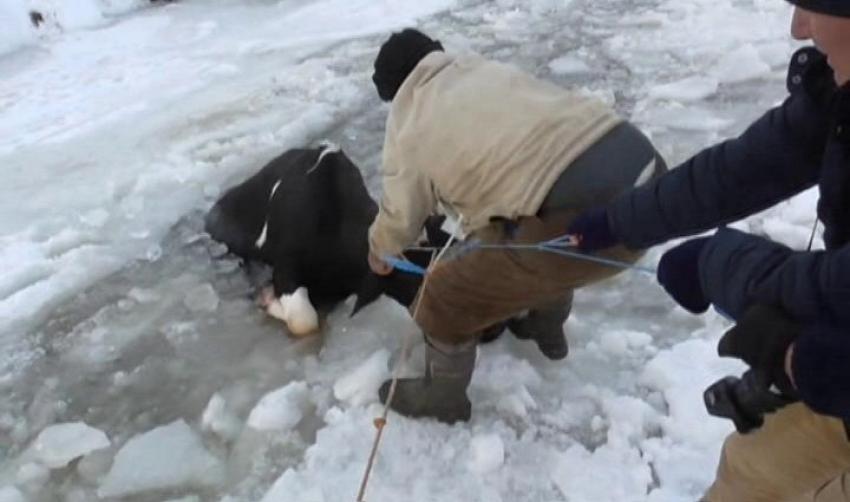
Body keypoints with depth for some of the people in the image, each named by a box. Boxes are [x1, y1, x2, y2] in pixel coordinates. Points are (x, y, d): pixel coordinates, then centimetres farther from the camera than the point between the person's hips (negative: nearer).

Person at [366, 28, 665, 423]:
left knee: (446, 297, 14)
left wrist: (379, 252, 47)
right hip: (644, 171, 8)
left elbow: (400, 218, 23)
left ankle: (442, 397, 39)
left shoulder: (409, 129, 9)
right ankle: (546, 328, 62)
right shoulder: (487, 70, 25)